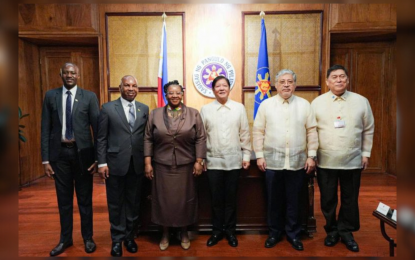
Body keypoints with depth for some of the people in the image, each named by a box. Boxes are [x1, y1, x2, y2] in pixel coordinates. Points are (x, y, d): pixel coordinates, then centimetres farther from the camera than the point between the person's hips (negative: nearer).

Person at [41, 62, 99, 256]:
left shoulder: (89, 97, -2)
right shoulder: (51, 96, 4)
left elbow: (97, 128, -4)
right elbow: (45, 129, 3)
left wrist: (99, 157, -7)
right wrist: (45, 159, -1)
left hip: (82, 152, -2)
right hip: (60, 152, 2)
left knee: (85, 199, 11)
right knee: (64, 199, 14)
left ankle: (87, 238, 28)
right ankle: (65, 239, 31)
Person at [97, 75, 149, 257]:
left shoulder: (144, 109, 7)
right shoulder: (108, 108, -1)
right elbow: (101, 138, -3)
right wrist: (102, 162, -7)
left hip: (137, 164, 3)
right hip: (115, 163, -2)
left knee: (134, 203, 13)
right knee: (115, 204, 10)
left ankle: (129, 236, 31)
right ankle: (117, 239, 28)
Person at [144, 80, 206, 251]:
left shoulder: (193, 114, 0)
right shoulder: (155, 114, 3)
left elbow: (200, 139, -1)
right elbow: (148, 140, 3)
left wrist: (198, 162, -7)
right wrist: (148, 163, -2)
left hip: (186, 166, 0)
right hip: (162, 166, 1)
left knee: (185, 199, 10)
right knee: (163, 200, 9)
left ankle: (184, 233, 29)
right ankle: (165, 233, 28)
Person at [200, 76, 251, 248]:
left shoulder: (239, 108, 2)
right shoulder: (205, 110, 2)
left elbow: (245, 134, 3)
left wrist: (246, 156, 1)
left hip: (234, 161, 0)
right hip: (213, 161, 0)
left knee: (231, 198, 11)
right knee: (216, 198, 10)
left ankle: (230, 230, 27)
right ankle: (217, 230, 27)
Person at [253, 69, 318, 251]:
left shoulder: (304, 105, 5)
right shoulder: (266, 105, 1)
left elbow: (311, 132, 4)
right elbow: (258, 132, 1)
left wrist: (311, 156, -1)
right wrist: (259, 155, -3)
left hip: (297, 162, 1)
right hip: (272, 161, 0)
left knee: (293, 201, 11)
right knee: (274, 201, 11)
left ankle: (293, 234, 28)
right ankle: (274, 233, 28)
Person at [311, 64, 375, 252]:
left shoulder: (361, 101, 3)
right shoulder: (317, 103, 0)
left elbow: (368, 130, 8)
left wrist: (366, 153, 5)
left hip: (353, 161, 1)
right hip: (325, 162, -1)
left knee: (350, 199, 11)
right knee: (328, 199, 10)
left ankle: (346, 232, 30)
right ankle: (332, 231, 30)